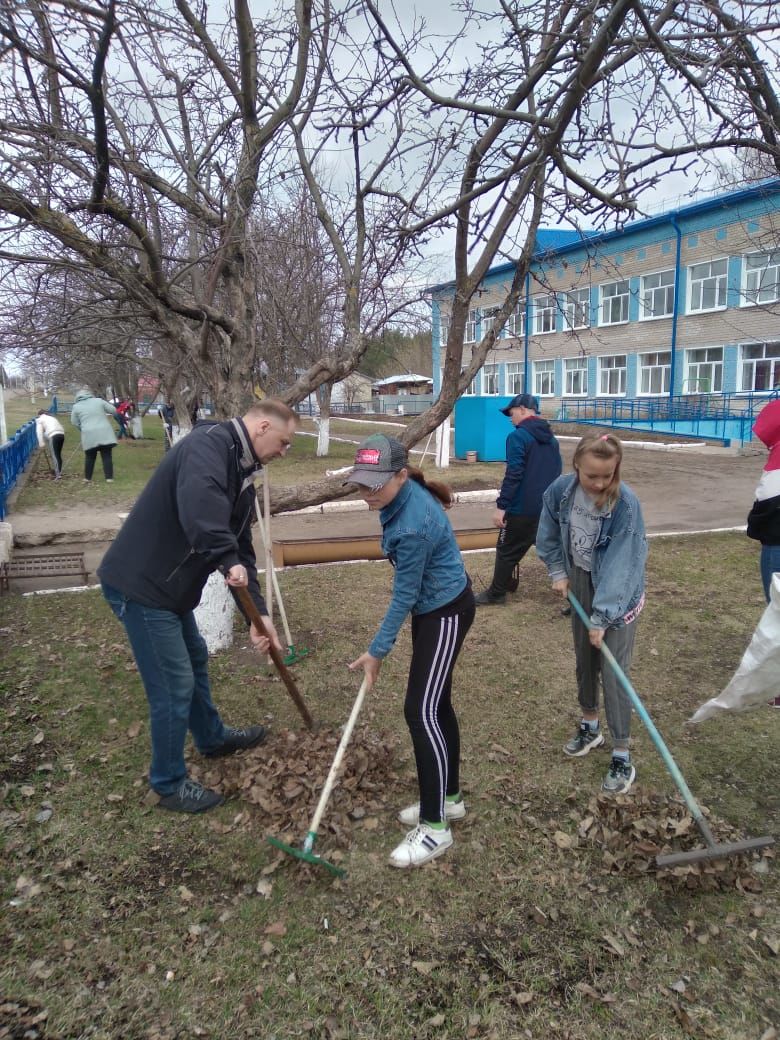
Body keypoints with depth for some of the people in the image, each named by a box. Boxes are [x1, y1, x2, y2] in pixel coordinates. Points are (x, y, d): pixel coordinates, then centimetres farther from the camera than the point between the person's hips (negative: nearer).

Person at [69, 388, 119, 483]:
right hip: (104, 433, 0)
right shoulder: (99, 401, 8)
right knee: (107, 456, 2)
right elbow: (113, 410, 12)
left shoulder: (76, 406, 8)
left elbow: (74, 422, 12)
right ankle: (109, 477, 0)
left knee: (90, 457, 12)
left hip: (89, 435, 0)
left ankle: (87, 478, 18)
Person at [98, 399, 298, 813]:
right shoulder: (208, 444, -19)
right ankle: (170, 784, 20)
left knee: (195, 659, 26)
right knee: (175, 685, 0)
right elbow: (200, 504, -43)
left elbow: (241, 548, 10)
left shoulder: (241, 472, 10)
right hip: (139, 584, -10)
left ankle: (213, 737, 49)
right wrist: (229, 560, -36)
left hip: (168, 584, 10)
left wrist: (257, 613, 4)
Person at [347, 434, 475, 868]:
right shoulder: (405, 494, -4)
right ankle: (449, 798, 30)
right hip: (434, 607, 10)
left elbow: (404, 595, -22)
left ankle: (435, 826, 3)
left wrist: (377, 651, -13)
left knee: (422, 711, -8)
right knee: (436, 705, 15)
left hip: (446, 613, -10)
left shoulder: (413, 525, -31)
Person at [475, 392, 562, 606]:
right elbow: (557, 472, 19)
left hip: (522, 508, -7)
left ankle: (496, 595, 17)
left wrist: (501, 506, -17)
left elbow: (513, 474, -20)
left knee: (507, 551, 6)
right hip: (549, 507, 7)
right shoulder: (551, 438, 13)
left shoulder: (518, 436, -13)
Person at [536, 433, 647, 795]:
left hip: (619, 592, -4)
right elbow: (549, 535, 4)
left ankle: (621, 755, 8)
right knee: (584, 660, 17)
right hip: (581, 583, 5)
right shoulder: (560, 490, -16)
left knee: (614, 671, -4)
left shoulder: (626, 504, -28)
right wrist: (558, 572, 0)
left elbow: (618, 566, -27)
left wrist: (602, 617, -26)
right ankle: (590, 726, 38)